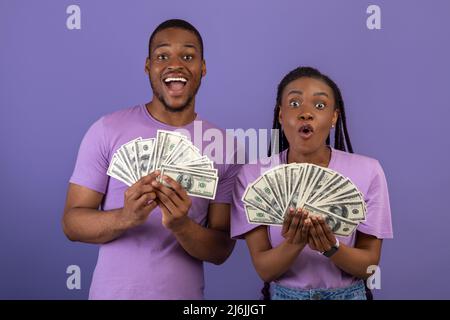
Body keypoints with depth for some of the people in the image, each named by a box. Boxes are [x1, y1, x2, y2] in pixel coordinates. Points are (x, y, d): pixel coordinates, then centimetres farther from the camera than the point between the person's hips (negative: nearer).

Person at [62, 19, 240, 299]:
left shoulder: (224, 146, -6)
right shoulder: (107, 131, -9)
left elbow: (221, 251, -6)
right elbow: (72, 223, -8)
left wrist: (182, 226, -25)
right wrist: (125, 217, -26)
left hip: (185, 294, 1)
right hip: (112, 292, -1)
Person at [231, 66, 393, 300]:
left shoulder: (368, 172, -12)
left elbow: (369, 265, -9)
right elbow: (264, 270, -12)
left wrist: (332, 247, -28)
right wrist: (293, 244, -31)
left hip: (348, 294, 0)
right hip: (283, 294, 0)